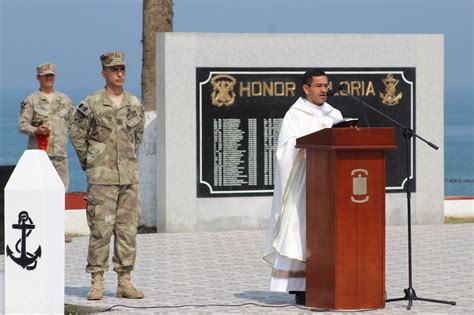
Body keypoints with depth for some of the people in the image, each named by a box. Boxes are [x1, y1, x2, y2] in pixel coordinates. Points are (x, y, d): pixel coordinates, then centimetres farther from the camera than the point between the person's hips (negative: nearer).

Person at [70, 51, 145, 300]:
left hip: (129, 176, 5)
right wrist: (88, 162, 5)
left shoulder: (135, 104, 8)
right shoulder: (92, 104, -6)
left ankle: (125, 282, 9)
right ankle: (97, 282, -1)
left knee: (128, 229, 4)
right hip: (102, 177, -4)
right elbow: (77, 134, 3)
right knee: (101, 229, -6)